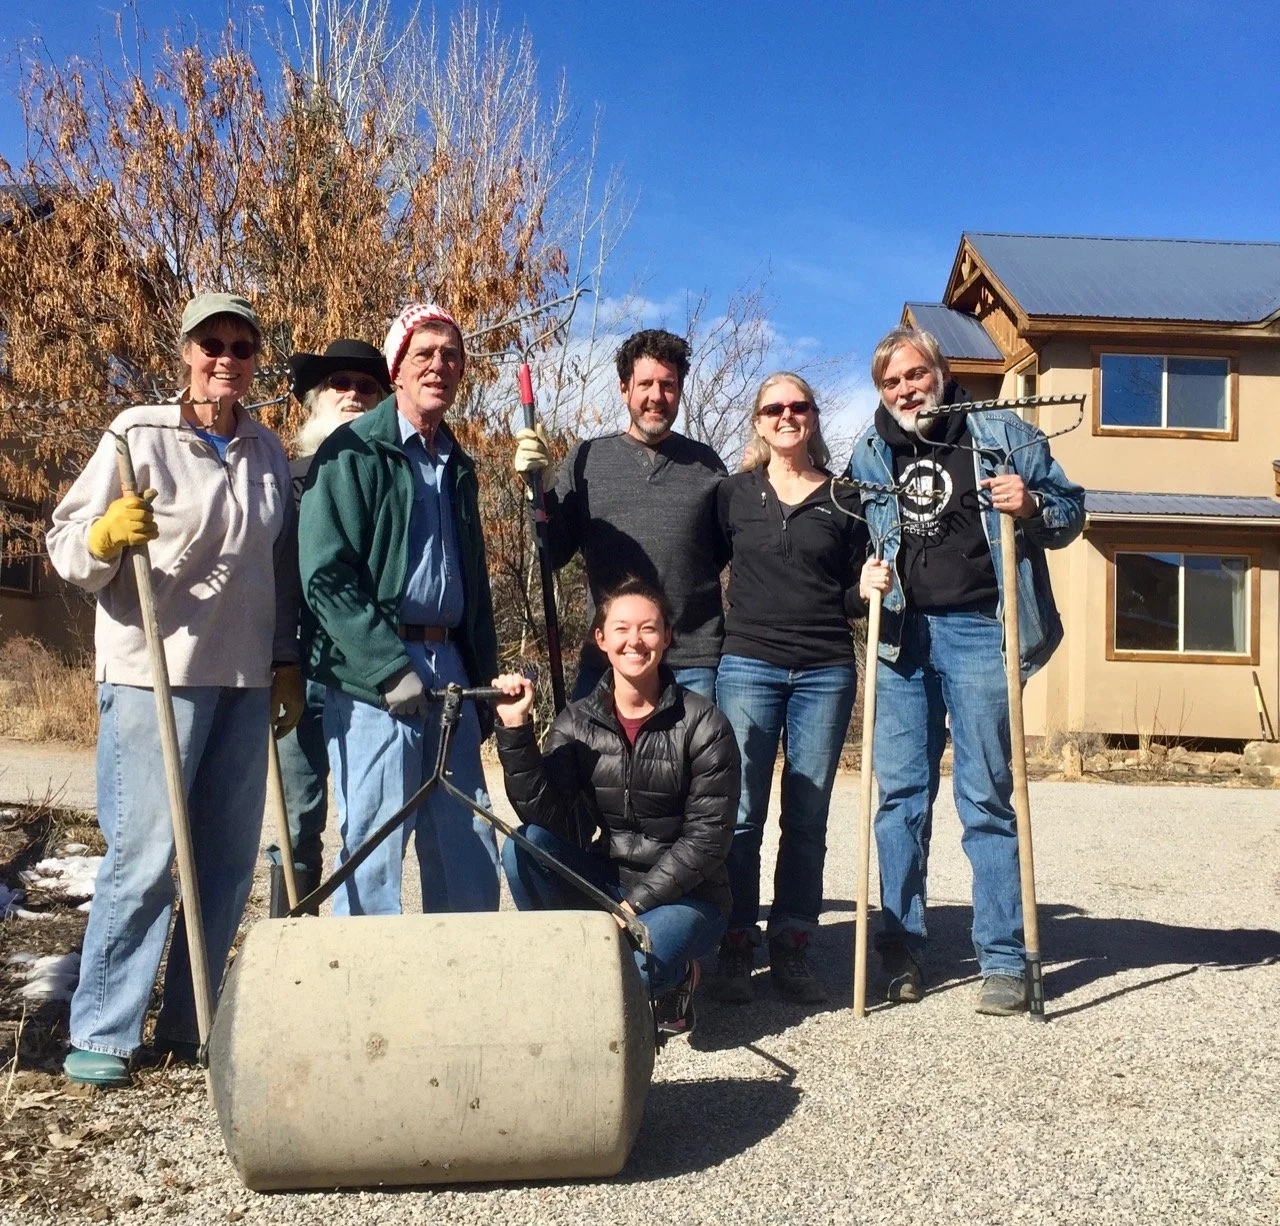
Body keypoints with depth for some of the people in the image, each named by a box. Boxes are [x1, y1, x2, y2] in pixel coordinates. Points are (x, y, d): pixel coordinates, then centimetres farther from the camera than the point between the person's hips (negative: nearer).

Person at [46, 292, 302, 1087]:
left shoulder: (267, 452, 11)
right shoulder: (139, 436, -3)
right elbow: (66, 551, -4)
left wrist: (287, 662, 14)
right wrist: (104, 537, -25)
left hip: (245, 679, 5)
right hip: (154, 672, -5)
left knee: (230, 858, 7)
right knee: (145, 855, -5)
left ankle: (191, 1027, 20)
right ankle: (101, 1035, 10)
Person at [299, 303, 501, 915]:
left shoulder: (456, 465, 19)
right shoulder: (354, 452, -4)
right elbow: (325, 574, -13)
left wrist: (484, 677, 16)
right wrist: (390, 667, -17)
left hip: (448, 665, 7)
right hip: (372, 675, -7)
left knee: (469, 843, 9)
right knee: (376, 843, -3)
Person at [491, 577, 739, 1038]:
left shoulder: (703, 725, -12)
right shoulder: (577, 722, -2)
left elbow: (707, 837, -14)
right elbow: (547, 817, -16)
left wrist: (637, 903, -20)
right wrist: (516, 730, -26)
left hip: (683, 895, -3)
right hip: (608, 881, 4)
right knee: (523, 846, -22)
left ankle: (676, 974, 4)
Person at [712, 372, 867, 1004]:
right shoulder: (733, 494, 8)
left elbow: (853, 598, 13)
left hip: (825, 672, 1)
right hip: (748, 666, -1)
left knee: (807, 819, 4)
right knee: (741, 814, -2)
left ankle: (792, 951, 13)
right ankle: (735, 948, 8)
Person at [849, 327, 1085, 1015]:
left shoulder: (1002, 435, 4)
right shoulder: (867, 455, 13)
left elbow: (1070, 512, 7)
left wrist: (1033, 507, -14)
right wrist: (864, 576, 0)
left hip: (978, 629, -3)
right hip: (901, 633, 3)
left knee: (987, 797, -2)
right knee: (900, 794, 4)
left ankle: (1003, 960, 6)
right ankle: (900, 951, 13)